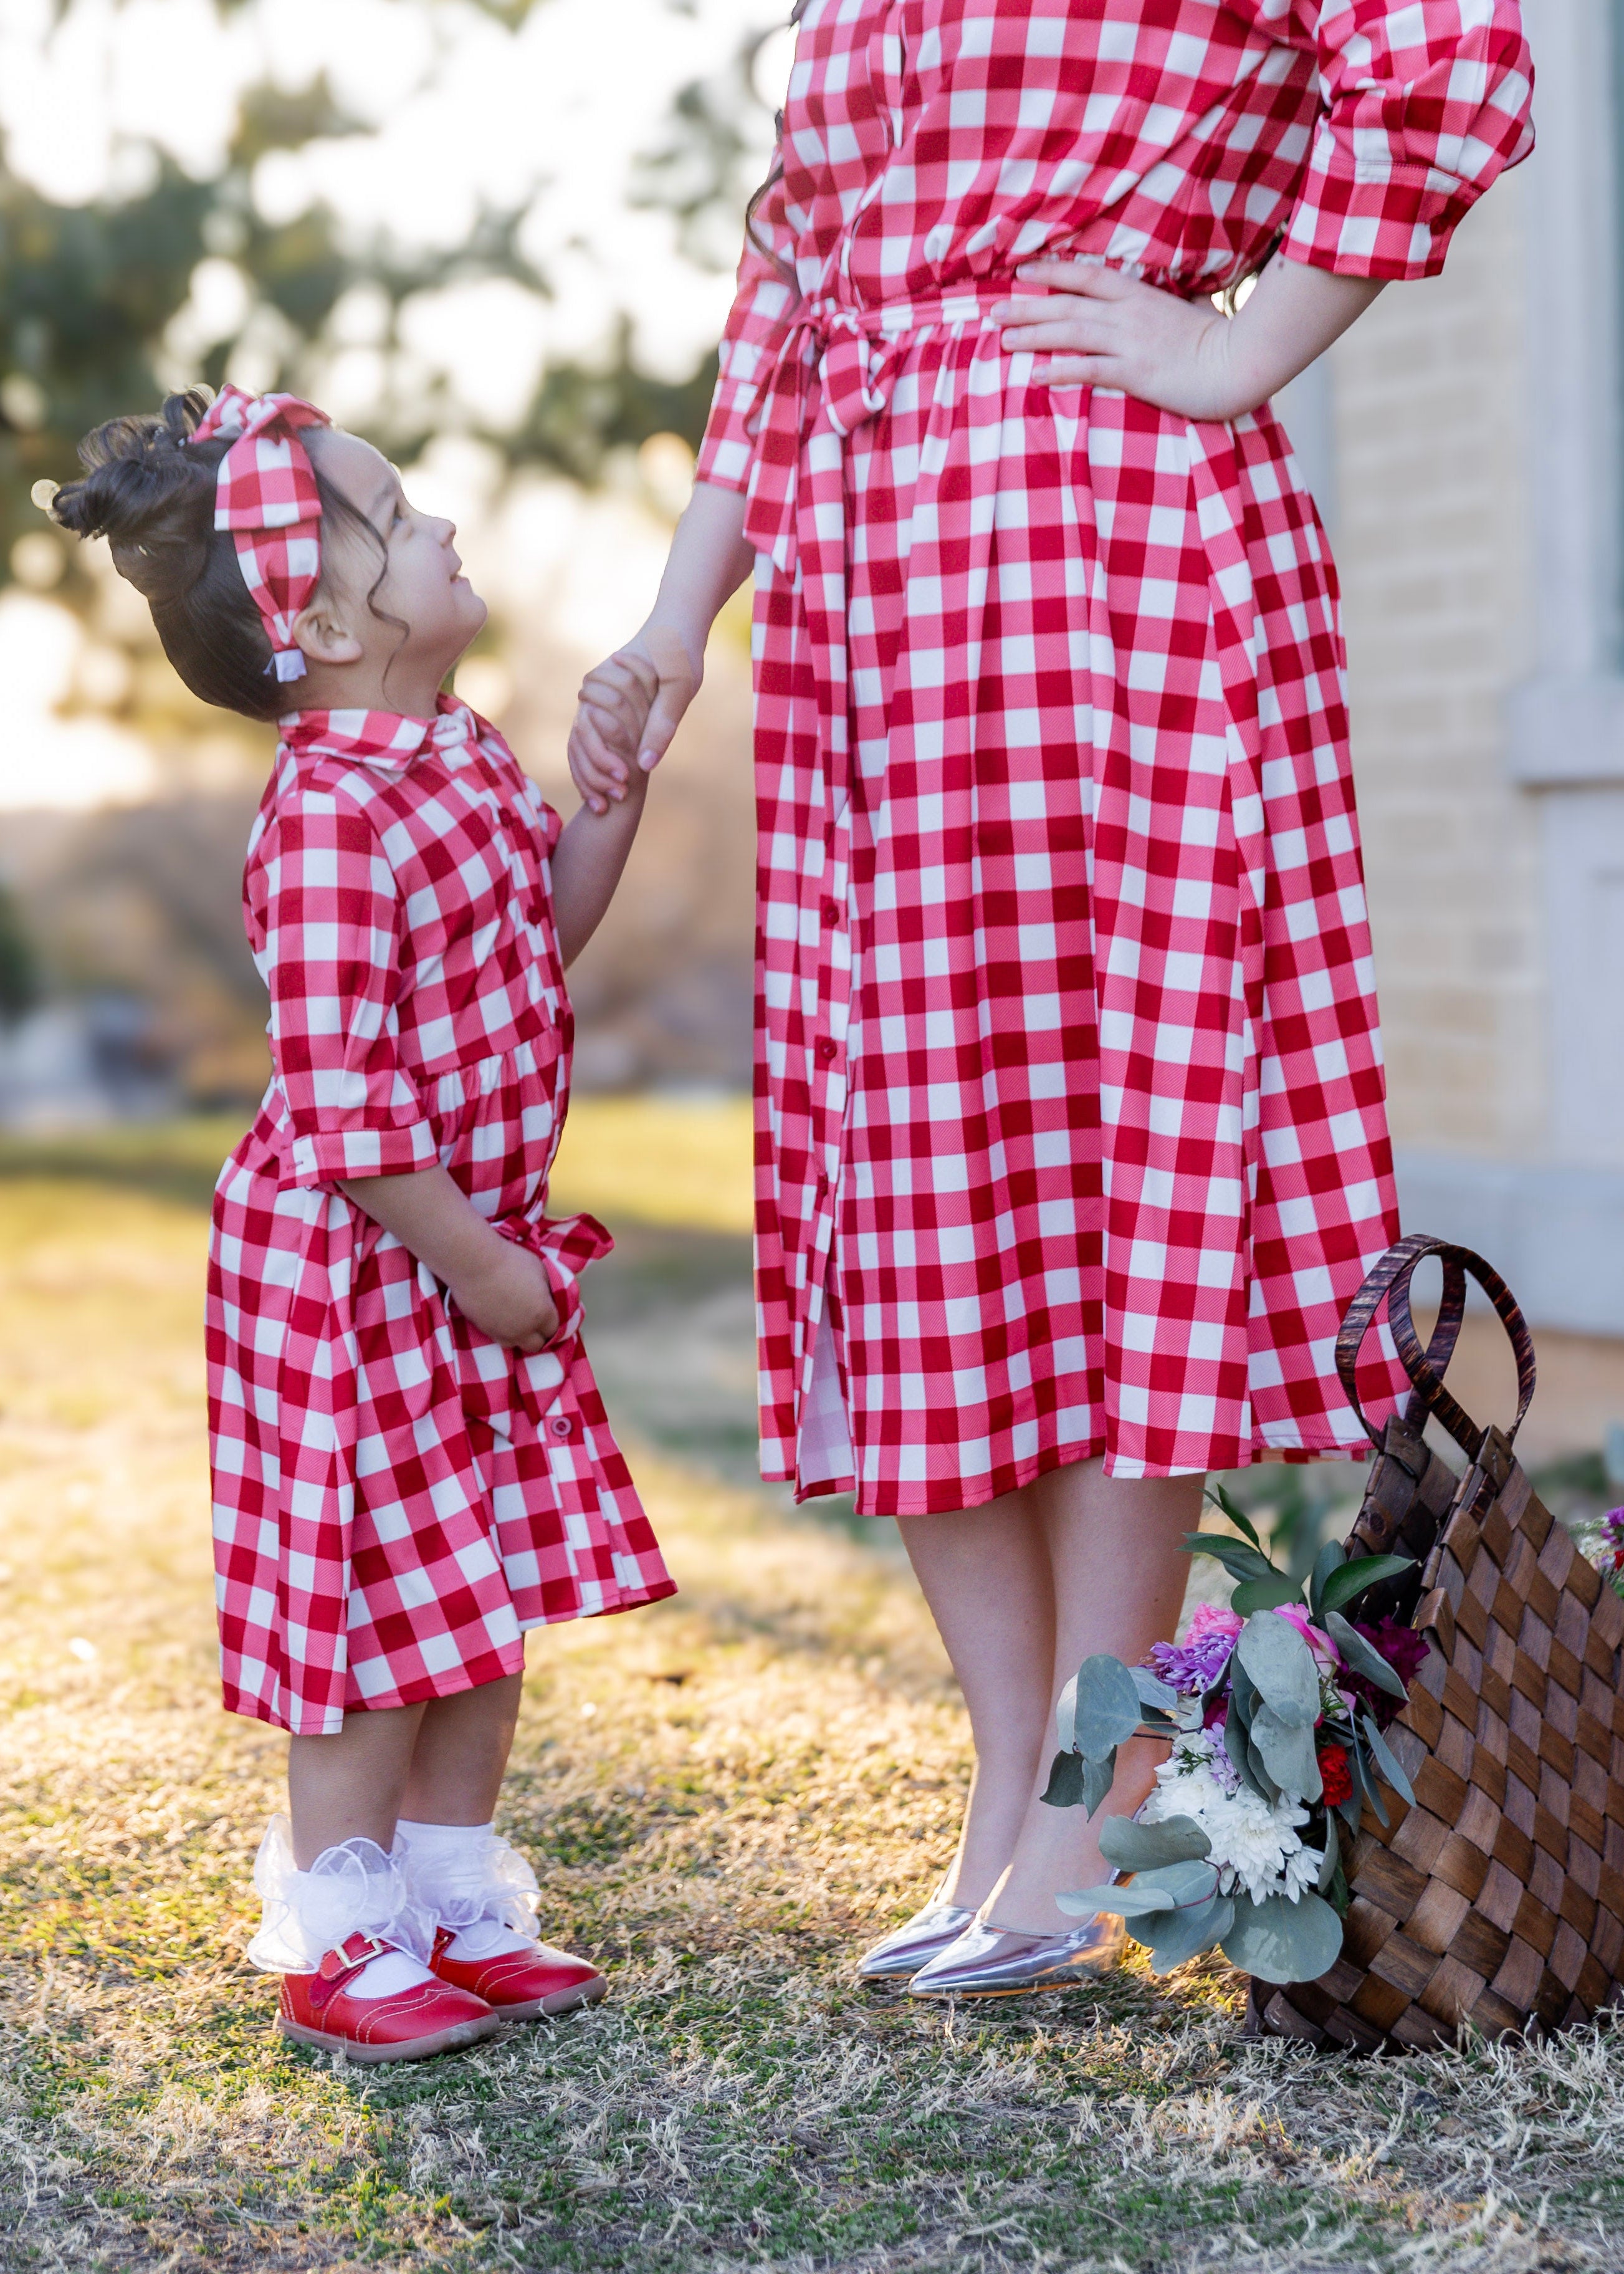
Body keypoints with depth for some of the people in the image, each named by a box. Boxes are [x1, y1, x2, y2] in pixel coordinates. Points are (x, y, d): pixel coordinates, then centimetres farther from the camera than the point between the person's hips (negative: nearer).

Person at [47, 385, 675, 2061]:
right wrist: (473, 1261, -18)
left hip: (476, 1247, 9)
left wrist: (617, 784, 9)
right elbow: (340, 1102, -25)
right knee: (383, 1606, 1)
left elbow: (544, 928, 22)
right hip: (353, 1271, -9)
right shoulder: (328, 821, -24)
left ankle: (461, 1909, 28)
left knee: (493, 1595, 15)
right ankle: (342, 1945, 15)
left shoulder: (465, 757, 6)